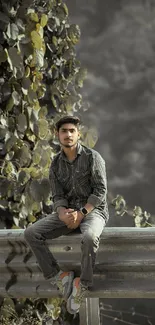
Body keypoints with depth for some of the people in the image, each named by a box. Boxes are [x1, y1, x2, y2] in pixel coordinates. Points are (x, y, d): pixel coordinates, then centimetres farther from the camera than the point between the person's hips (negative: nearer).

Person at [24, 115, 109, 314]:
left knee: (89, 237, -41)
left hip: (93, 210, -5)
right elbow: (57, 195, 2)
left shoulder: (92, 157, -7)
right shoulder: (56, 163, 6)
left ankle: (83, 284, -21)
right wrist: (63, 214, -21)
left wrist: (81, 214, -21)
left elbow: (100, 190, -11)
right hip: (67, 212, 5)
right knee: (31, 233, -17)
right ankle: (58, 277, -15)